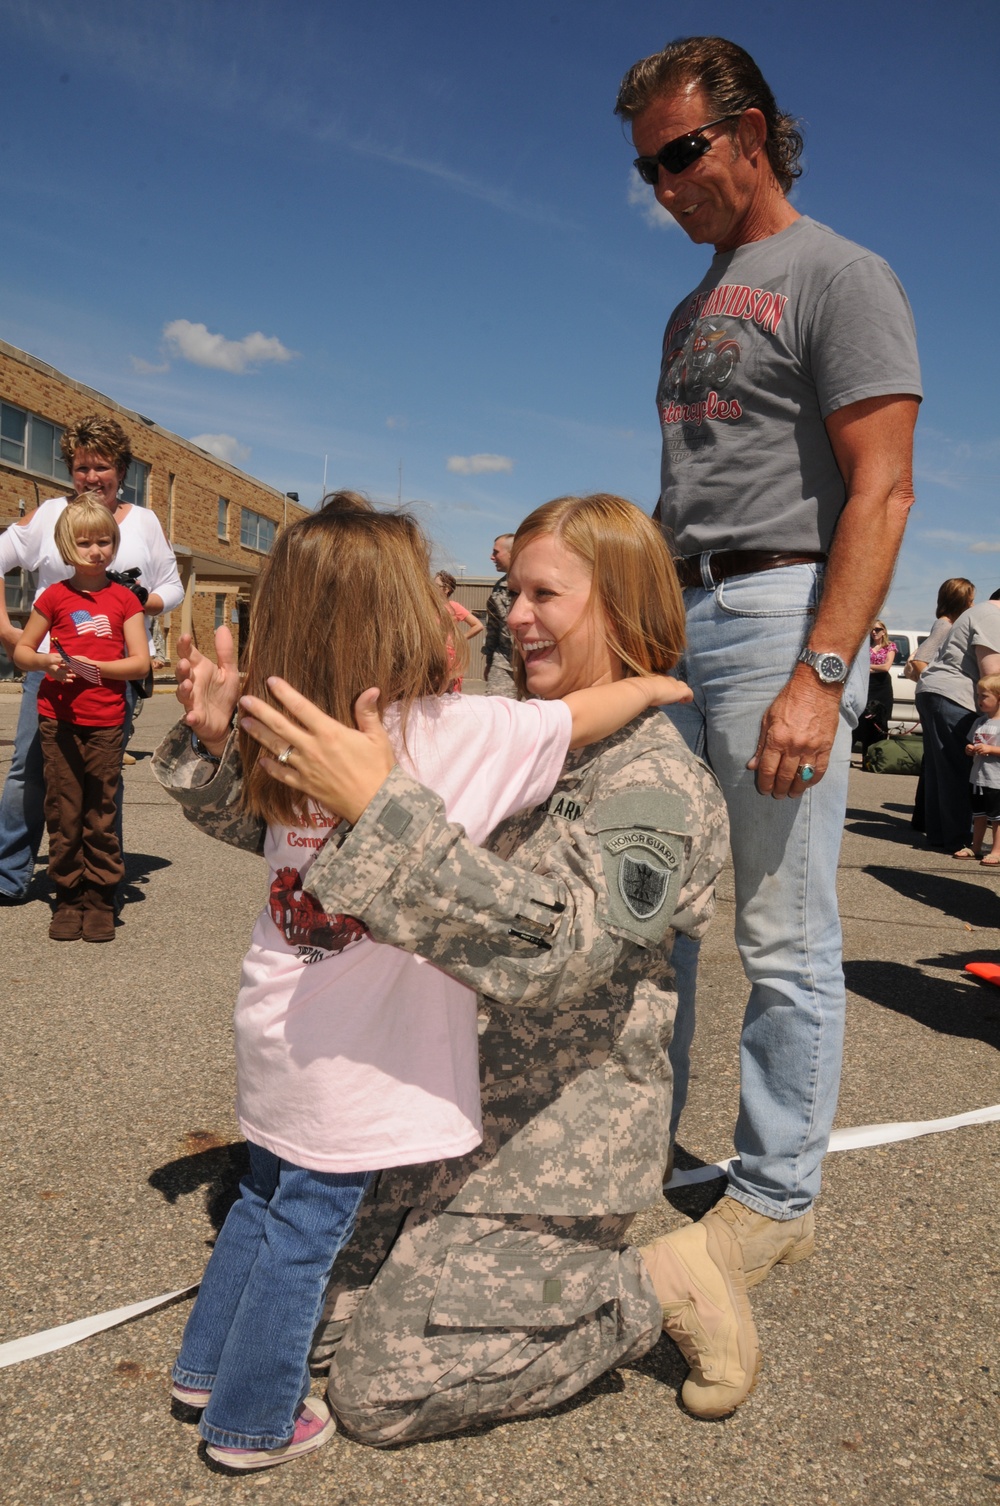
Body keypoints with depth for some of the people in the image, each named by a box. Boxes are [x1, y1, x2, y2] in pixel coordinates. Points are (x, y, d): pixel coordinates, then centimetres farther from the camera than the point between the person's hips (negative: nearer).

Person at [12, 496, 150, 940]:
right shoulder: (55, 596, 5)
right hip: (59, 720, 0)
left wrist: (96, 667, -14)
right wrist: (45, 662, -10)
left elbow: (141, 663, 0)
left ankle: (100, 902, 13)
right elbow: (21, 651, 11)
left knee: (101, 816, 3)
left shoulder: (124, 599, 6)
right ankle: (68, 900, 14)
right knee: (63, 815, 3)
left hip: (106, 723, 0)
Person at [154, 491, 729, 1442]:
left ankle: (643, 1296, 13)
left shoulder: (660, 784, -19)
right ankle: (550, 1261, 27)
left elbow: (557, 945, -38)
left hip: (556, 1141, -7)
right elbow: (299, 822, 8)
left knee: (377, 1389, -2)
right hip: (456, 1113, 8)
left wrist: (380, 805, -45)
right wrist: (222, 739, -8)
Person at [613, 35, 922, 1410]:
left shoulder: (838, 277, -1)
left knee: (784, 936, -2)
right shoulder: (694, 310, 23)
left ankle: (776, 1199, 13)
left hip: (781, 611, -8)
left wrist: (819, 675, -22)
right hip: (677, 619, 8)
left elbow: (881, 491, -12)